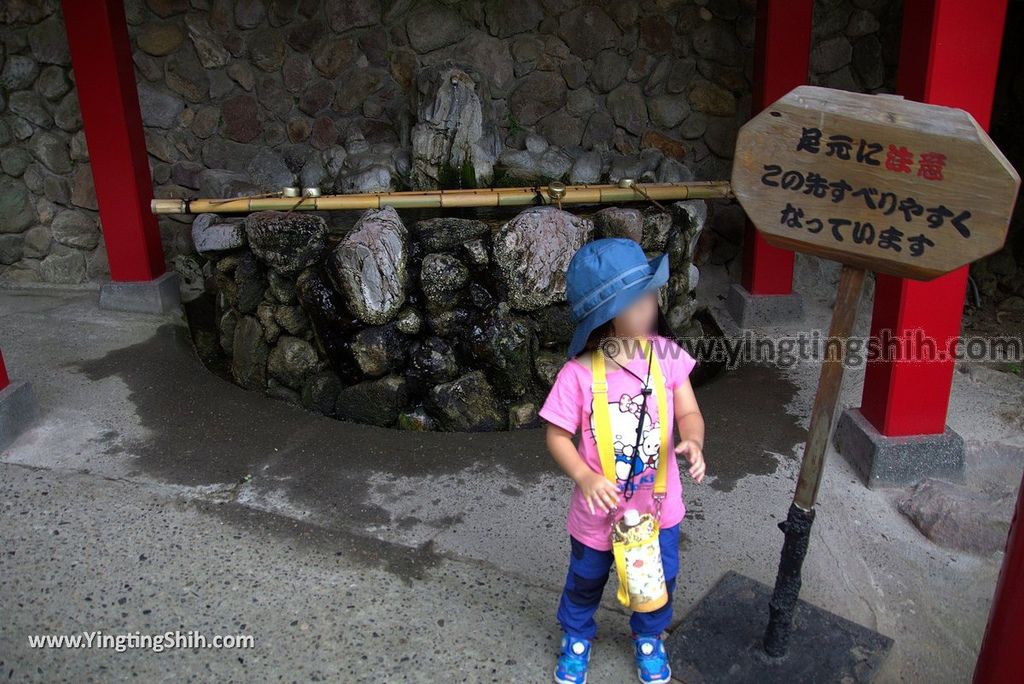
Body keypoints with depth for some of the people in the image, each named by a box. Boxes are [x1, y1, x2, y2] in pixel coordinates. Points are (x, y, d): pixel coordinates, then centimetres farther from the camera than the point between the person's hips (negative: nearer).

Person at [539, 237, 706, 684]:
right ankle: (577, 636, 54)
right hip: (599, 509, -2)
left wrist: (693, 441, -27)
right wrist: (586, 477, -29)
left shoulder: (667, 355, -15)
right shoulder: (578, 374, -25)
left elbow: (688, 412, -6)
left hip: (658, 504, 3)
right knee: (586, 580, 23)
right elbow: (557, 437, -14)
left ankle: (648, 637, 55)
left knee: (658, 579, 24)